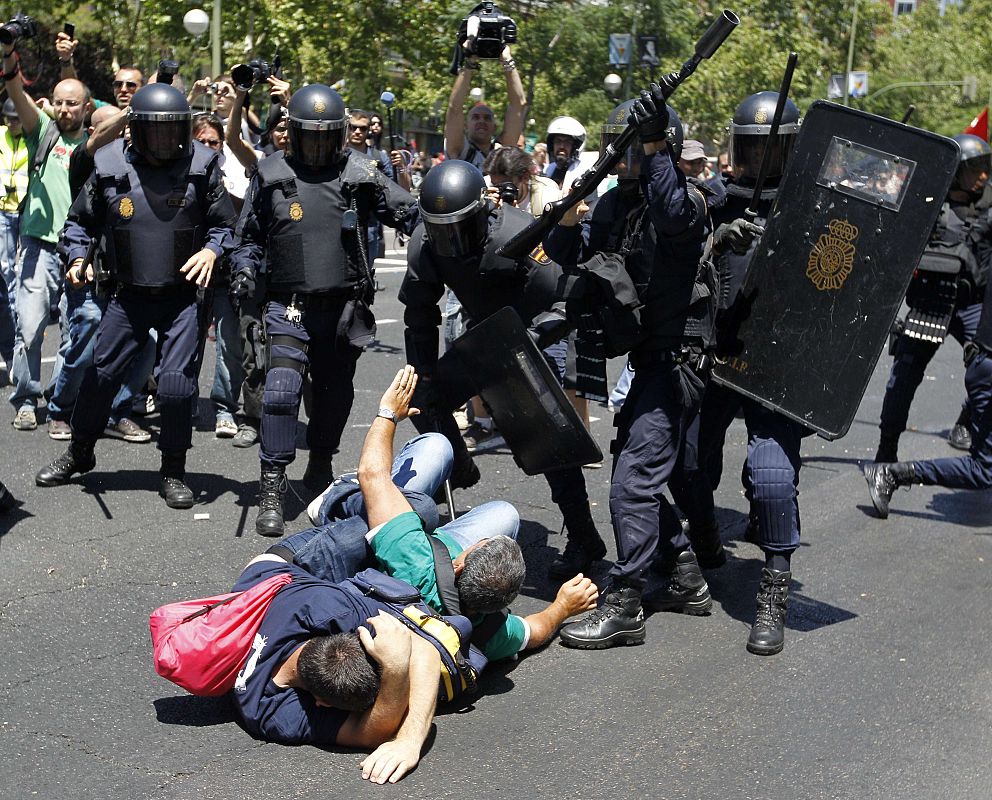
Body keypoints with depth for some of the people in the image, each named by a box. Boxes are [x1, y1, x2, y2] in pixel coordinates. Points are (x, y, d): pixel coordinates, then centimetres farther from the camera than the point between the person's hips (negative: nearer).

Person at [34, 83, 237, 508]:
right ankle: (79, 452, 31)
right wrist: (78, 258, -6)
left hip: (183, 296, -2)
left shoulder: (201, 165, -6)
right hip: (129, 295, 2)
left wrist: (211, 250, -16)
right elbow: (80, 221, 11)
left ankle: (173, 473, 11)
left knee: (177, 382, -8)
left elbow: (226, 224, 3)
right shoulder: (110, 167, -2)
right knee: (100, 373, 8)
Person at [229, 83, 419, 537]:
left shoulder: (360, 175, 1)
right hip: (289, 306, -2)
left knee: (336, 393, 13)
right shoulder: (271, 175, 3)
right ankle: (271, 490, -9)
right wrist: (244, 269, -2)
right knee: (281, 389, -16)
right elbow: (250, 234, 13)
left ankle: (320, 468, 36)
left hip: (343, 307, 2)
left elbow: (411, 214, 2)